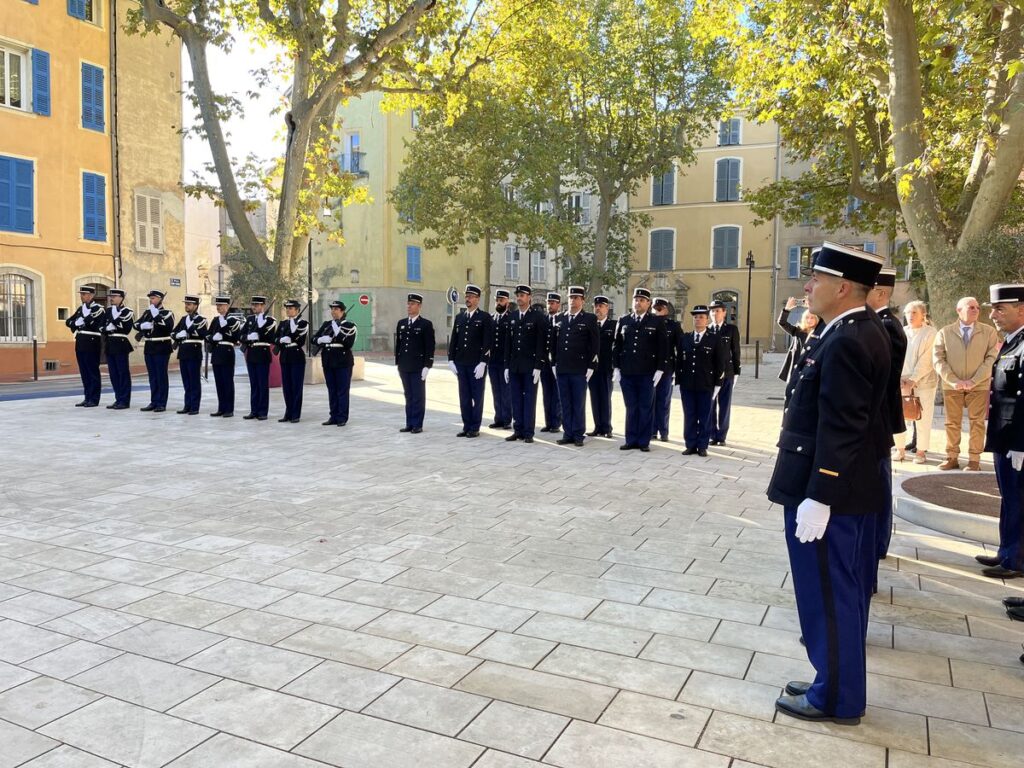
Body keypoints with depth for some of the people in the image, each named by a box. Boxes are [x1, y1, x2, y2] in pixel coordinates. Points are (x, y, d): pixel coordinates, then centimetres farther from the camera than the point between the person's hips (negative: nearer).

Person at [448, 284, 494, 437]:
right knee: (464, 396, 9)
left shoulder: (485, 318, -3)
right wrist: (451, 360, 6)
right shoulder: (459, 317, 13)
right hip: (461, 364, 5)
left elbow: (488, 342, -9)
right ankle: (466, 426, 16)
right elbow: (453, 340, 14)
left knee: (477, 396, 2)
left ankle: (475, 428, 9)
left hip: (477, 364, -5)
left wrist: (482, 363, -16)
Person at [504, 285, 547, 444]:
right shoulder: (511, 316, 11)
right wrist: (507, 365, 7)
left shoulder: (538, 316, -4)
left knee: (529, 399, 1)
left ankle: (528, 432, 5)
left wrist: (538, 366, -13)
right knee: (516, 399, 8)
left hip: (530, 366, -5)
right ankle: (518, 430, 15)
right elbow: (508, 342, 12)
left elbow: (541, 342, -8)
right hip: (514, 365, 5)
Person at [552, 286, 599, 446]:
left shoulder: (590, 319, 0)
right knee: (565, 404, 7)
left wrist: (591, 367, -8)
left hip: (579, 370, -4)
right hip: (562, 369, 4)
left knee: (578, 404, 2)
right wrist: (553, 363, 11)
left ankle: (578, 435, 9)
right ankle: (567, 434, 14)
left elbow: (595, 344, -3)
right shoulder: (560, 319, 13)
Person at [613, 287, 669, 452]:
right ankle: (631, 440, 15)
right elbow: (617, 345, 12)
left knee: (646, 408, 4)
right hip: (626, 372, 3)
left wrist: (660, 369, -7)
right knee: (631, 407, 7)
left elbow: (663, 347, -1)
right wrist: (616, 367, 5)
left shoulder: (657, 322, 2)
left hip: (647, 373, -2)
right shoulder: (623, 321, 10)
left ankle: (644, 442, 11)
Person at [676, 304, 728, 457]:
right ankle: (690, 445, 14)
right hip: (687, 386, 2)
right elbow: (679, 361, 8)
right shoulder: (684, 338, 9)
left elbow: (721, 363, 1)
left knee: (705, 417, 4)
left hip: (706, 387, -2)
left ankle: (702, 446, 12)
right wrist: (678, 382, 3)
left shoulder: (715, 340, 1)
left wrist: (717, 384, -4)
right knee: (689, 416, 6)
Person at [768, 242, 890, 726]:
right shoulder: (859, 331, 11)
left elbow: (840, 429, -24)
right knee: (844, 591, 18)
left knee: (828, 594, 3)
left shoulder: (846, 342, -21)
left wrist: (818, 497, -22)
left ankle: (836, 698, 18)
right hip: (849, 487, 10)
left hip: (827, 489, -10)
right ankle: (838, 685, 32)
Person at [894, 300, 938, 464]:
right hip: (902, 381, 3)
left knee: (923, 417, 0)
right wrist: (900, 377, -8)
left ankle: (921, 451, 7)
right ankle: (900, 449, 7)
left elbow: (926, 359, -9)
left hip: (924, 381, -3)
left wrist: (913, 379, -15)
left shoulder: (930, 332, -2)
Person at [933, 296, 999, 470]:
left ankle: (974, 460, 7)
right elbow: (938, 359, -1)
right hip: (951, 386, 1)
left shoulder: (989, 331, 4)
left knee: (976, 423, 2)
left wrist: (974, 381, -13)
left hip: (979, 386, -1)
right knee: (952, 423, 6)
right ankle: (952, 458, 14)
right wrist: (954, 380, -13)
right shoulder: (944, 332, 5)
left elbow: (992, 358, -4)